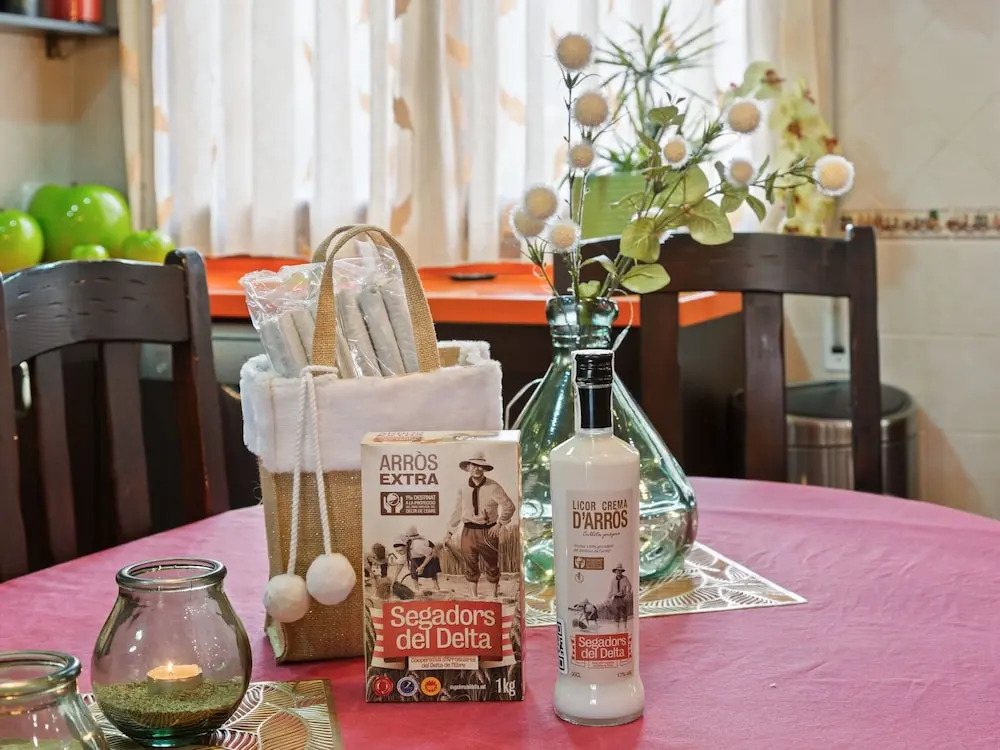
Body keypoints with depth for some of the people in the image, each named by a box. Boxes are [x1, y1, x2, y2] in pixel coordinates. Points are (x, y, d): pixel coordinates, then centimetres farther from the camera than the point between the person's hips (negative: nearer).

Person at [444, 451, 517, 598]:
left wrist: (499, 524, -8)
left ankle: (494, 596, 20)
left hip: (488, 531, -3)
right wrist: (450, 532, 11)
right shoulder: (463, 488, 0)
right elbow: (457, 511, 9)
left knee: (491, 566, 7)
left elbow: (510, 506, -4)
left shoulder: (493, 487, -11)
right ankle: (474, 596, 24)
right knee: (471, 566, 10)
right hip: (469, 531, 3)